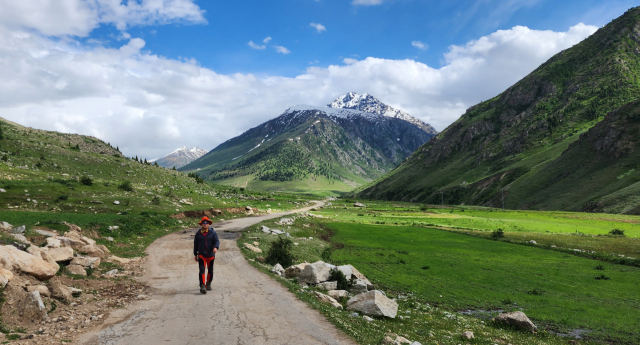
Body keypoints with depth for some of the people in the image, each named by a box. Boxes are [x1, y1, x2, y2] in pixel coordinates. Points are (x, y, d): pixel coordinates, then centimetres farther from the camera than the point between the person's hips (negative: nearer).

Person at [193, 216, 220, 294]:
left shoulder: (213, 232, 0)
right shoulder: (198, 234, 4)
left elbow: (217, 241, -8)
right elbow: (195, 244, 12)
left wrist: (215, 247, -30)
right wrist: (195, 255, 14)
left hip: (211, 255, 1)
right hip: (201, 255, -1)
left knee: (210, 271, 12)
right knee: (202, 270, -14)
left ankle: (208, 283, 33)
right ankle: (202, 286, -17)